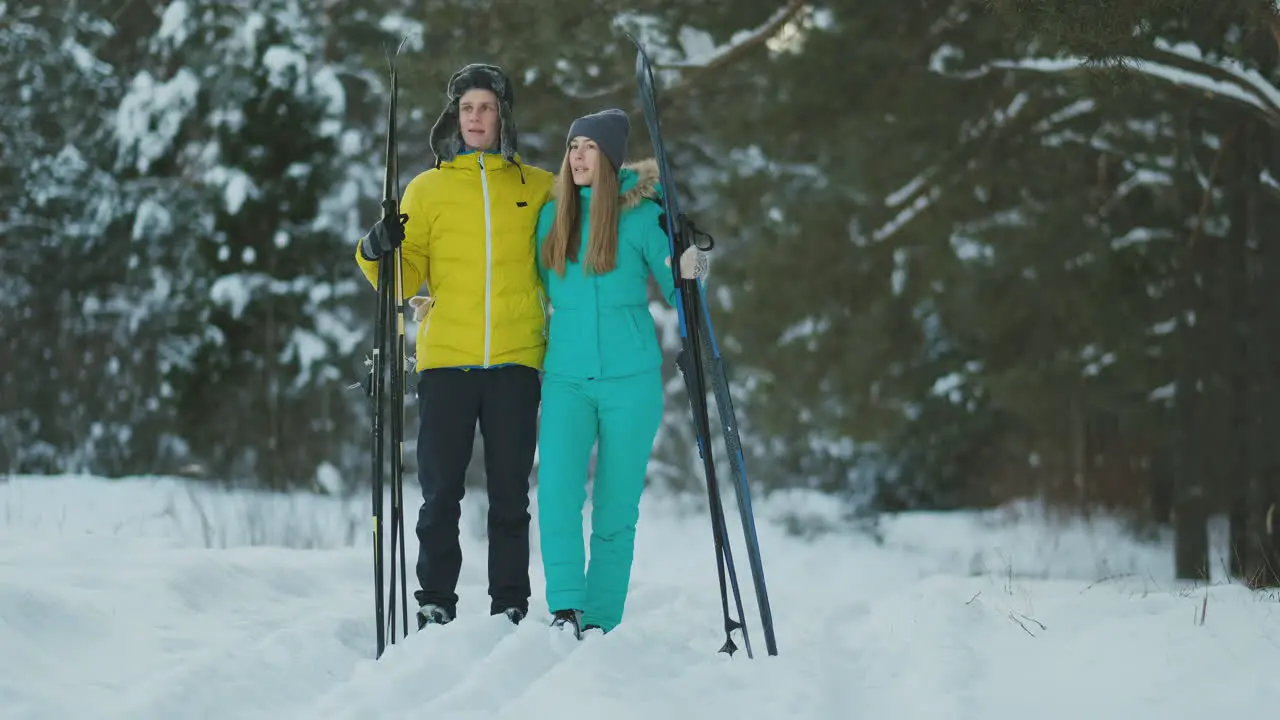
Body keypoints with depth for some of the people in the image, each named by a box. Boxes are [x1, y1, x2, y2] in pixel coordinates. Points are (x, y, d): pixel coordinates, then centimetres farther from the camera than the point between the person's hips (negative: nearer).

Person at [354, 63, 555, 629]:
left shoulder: (540, 189, 10)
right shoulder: (427, 189, 9)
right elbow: (405, 278, 9)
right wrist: (377, 253, -12)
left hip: (516, 363, 0)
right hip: (445, 362, 0)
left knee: (510, 494, 3)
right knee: (441, 493, 0)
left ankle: (510, 605, 9)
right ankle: (435, 604, 6)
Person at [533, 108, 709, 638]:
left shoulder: (641, 216, -2)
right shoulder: (552, 215, 8)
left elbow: (676, 293, 1)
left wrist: (690, 272, -21)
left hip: (629, 379, -2)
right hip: (565, 379, 2)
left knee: (617, 505, 2)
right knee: (556, 489, -18)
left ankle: (600, 623, 9)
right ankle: (565, 610, -16)